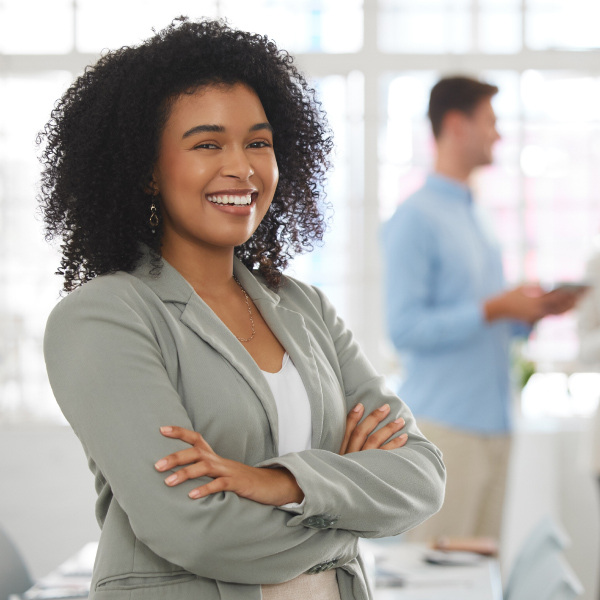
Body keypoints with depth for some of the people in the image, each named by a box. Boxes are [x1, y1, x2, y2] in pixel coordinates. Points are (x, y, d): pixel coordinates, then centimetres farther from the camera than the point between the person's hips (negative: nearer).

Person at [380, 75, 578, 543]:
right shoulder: (416, 218, -9)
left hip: (492, 424, 8)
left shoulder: (475, 218, 19)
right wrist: (495, 309, -17)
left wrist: (530, 313, 7)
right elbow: (405, 328, -18)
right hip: (443, 426, -8)